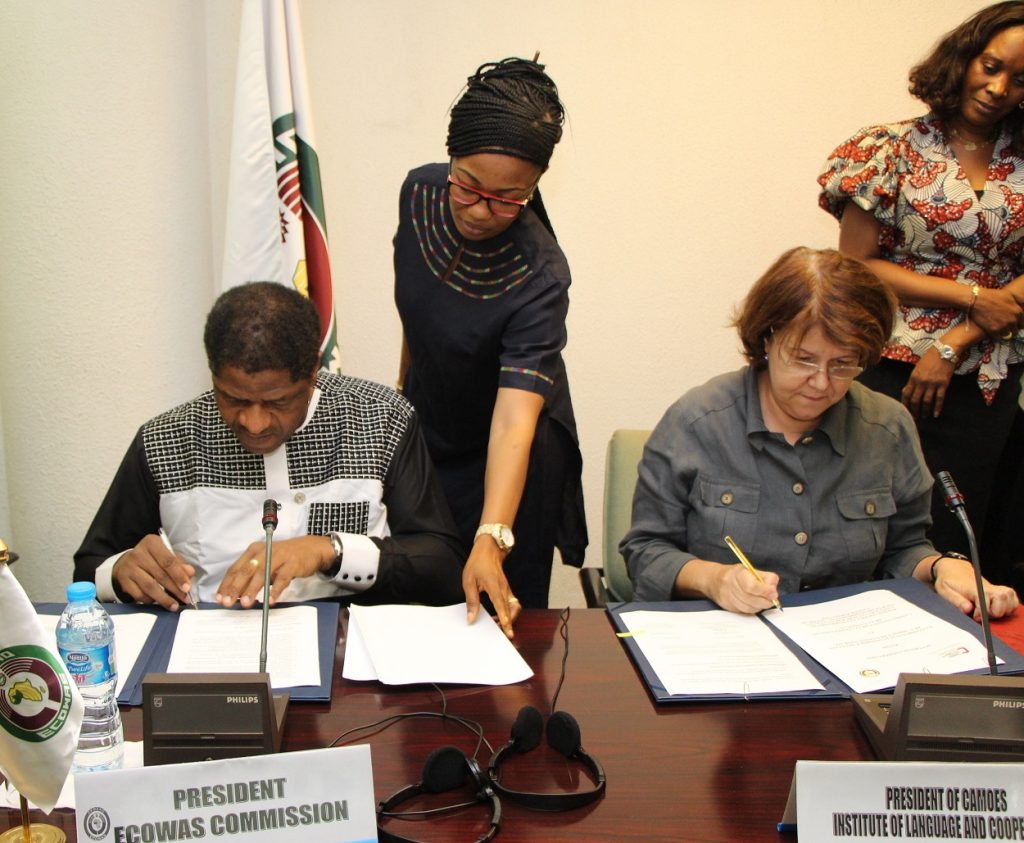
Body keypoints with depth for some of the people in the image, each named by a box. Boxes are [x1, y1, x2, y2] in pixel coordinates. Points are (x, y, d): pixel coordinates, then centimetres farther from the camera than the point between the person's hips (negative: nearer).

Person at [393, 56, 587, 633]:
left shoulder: (539, 276, -31)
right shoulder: (420, 192, -16)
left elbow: (514, 420, -39)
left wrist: (491, 539, -49)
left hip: (503, 456, -5)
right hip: (423, 430, 5)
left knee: (503, 617, 6)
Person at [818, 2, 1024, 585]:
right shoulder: (895, 149, -1)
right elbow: (855, 267, -5)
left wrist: (954, 344, -11)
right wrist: (972, 297, -9)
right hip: (894, 372, -2)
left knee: (957, 540, 5)